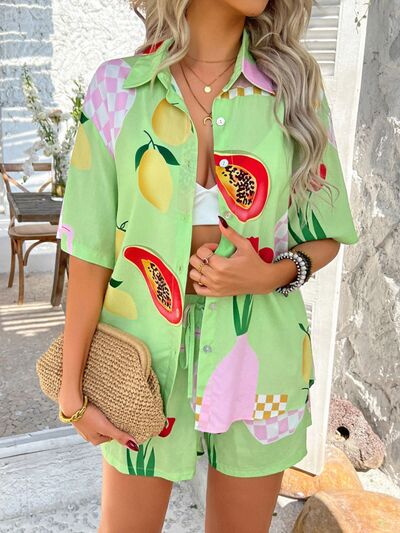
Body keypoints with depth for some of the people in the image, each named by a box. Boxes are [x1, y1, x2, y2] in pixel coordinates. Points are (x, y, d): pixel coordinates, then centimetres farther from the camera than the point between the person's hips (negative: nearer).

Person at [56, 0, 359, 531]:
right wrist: (72, 390, -4)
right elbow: (90, 250, -5)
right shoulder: (117, 84, -5)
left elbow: (326, 236, 5)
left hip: (258, 354, 2)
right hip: (145, 352, 0)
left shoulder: (294, 87, -2)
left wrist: (274, 273, -16)